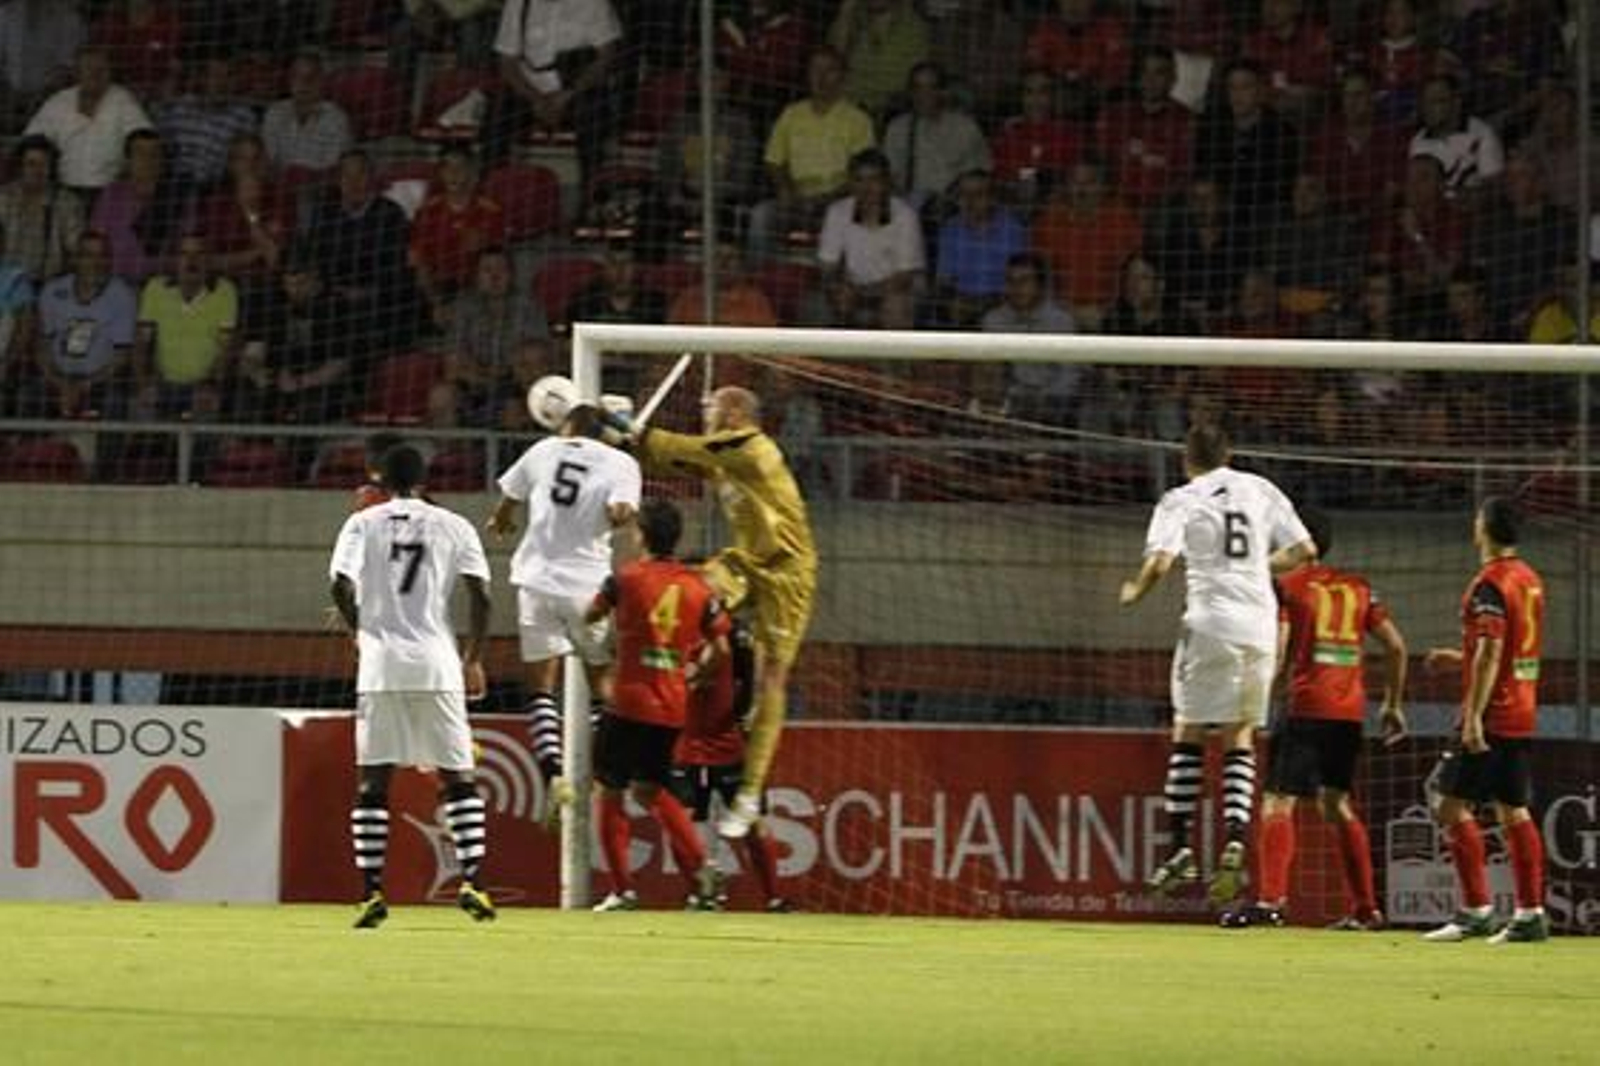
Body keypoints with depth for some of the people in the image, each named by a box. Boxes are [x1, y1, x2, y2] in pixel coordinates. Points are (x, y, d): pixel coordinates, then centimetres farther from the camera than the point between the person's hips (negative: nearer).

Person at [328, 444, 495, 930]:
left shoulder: (363, 523, 5)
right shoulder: (453, 526, 6)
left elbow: (341, 586, -7)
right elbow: (480, 594, 0)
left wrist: (363, 631, 10)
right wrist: (474, 659, 10)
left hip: (381, 665, 0)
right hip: (436, 662, 0)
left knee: (373, 780, 4)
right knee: (457, 776, 6)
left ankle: (372, 891, -2)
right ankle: (471, 880, -8)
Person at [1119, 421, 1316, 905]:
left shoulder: (1181, 500, 1)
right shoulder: (1259, 490, 12)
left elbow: (1160, 562, -12)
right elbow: (1304, 549, 12)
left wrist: (1134, 592, 8)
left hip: (1211, 623, -3)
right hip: (1260, 625, 3)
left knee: (1188, 731, 5)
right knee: (1240, 737, 10)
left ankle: (1180, 847, -1)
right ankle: (1236, 839, -8)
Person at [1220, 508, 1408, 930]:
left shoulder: (1286, 586, -1)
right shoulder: (1358, 588, 14)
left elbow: (1276, 650, -12)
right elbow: (1395, 645, 11)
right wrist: (1393, 704, 18)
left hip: (1307, 706, -6)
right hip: (1351, 710, 6)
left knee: (1278, 801, -9)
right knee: (1337, 804, 18)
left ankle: (1271, 899, -24)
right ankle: (1365, 908, 16)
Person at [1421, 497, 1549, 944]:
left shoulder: (1489, 584, -14)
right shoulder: (1530, 579, 14)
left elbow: (1490, 652, -22)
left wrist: (1473, 716, -24)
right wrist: (1460, 658, 29)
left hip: (1491, 717, -9)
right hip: (1523, 716, 9)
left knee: (1451, 805, -5)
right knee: (1513, 811, 9)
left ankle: (1475, 910, -9)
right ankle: (1530, 914, 6)